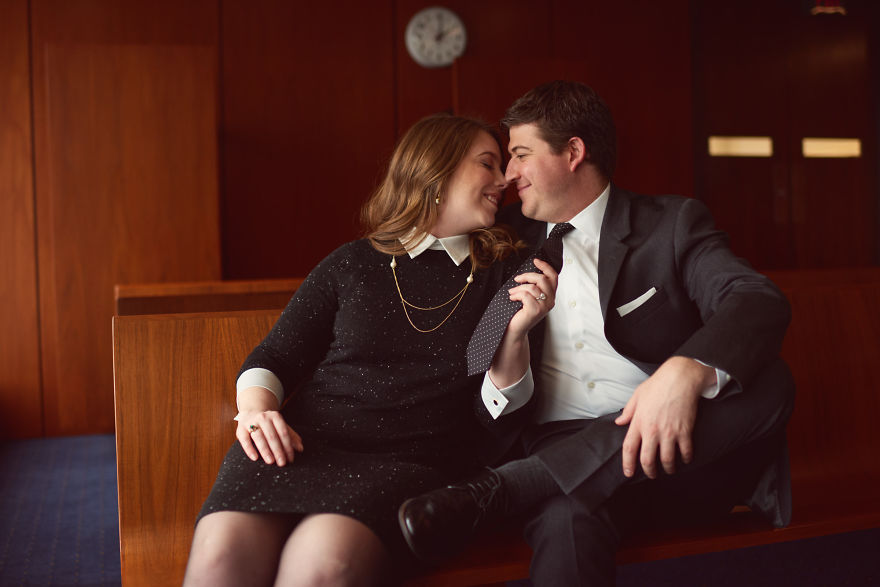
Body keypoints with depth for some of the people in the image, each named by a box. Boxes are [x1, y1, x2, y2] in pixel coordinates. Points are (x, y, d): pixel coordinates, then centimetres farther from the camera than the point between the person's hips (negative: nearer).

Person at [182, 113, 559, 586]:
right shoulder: (351, 263, 16)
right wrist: (256, 411, -6)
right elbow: (273, 358, 16)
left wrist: (516, 333, -5)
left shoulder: (502, 273, 16)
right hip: (306, 442, 1)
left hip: (408, 459, 0)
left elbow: (496, 420, 11)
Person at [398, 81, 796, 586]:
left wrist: (687, 372, -32)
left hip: (675, 451, 3)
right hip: (562, 445, -2)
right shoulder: (516, 236, 16)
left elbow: (761, 300, -10)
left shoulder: (673, 223, 6)